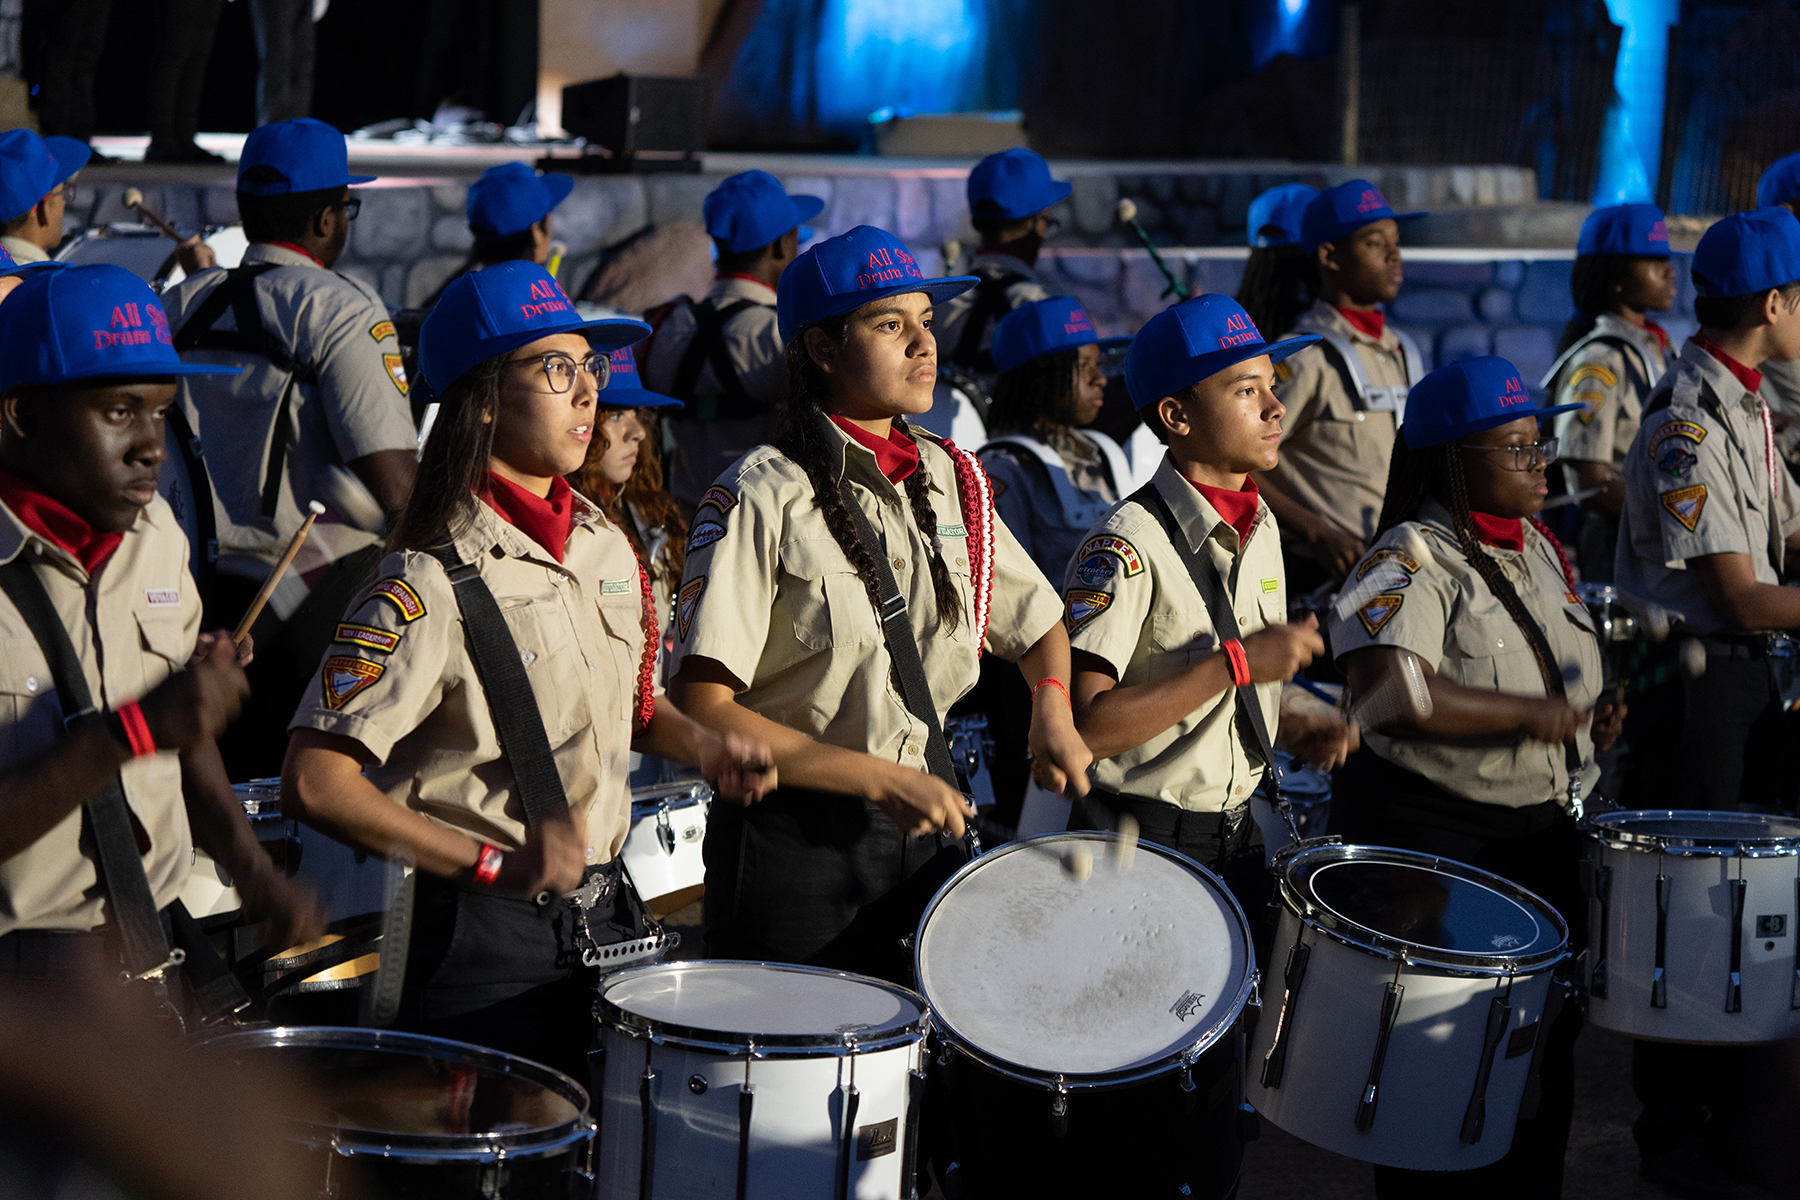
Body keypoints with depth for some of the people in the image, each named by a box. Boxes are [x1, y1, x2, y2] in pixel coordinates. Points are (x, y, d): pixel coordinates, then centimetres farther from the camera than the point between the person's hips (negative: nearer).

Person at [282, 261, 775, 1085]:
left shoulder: (602, 546, 7)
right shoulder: (433, 584, -16)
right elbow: (314, 783, -22)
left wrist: (701, 746, 4)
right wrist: (494, 863, -24)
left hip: (608, 920, 7)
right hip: (486, 937, -7)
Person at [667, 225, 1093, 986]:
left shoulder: (950, 479, 6)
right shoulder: (763, 499, -12)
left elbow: (1037, 621, 22)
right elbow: (701, 709, -18)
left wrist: (1051, 708, 0)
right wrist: (882, 781, -20)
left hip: (922, 829, 6)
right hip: (793, 843, -5)